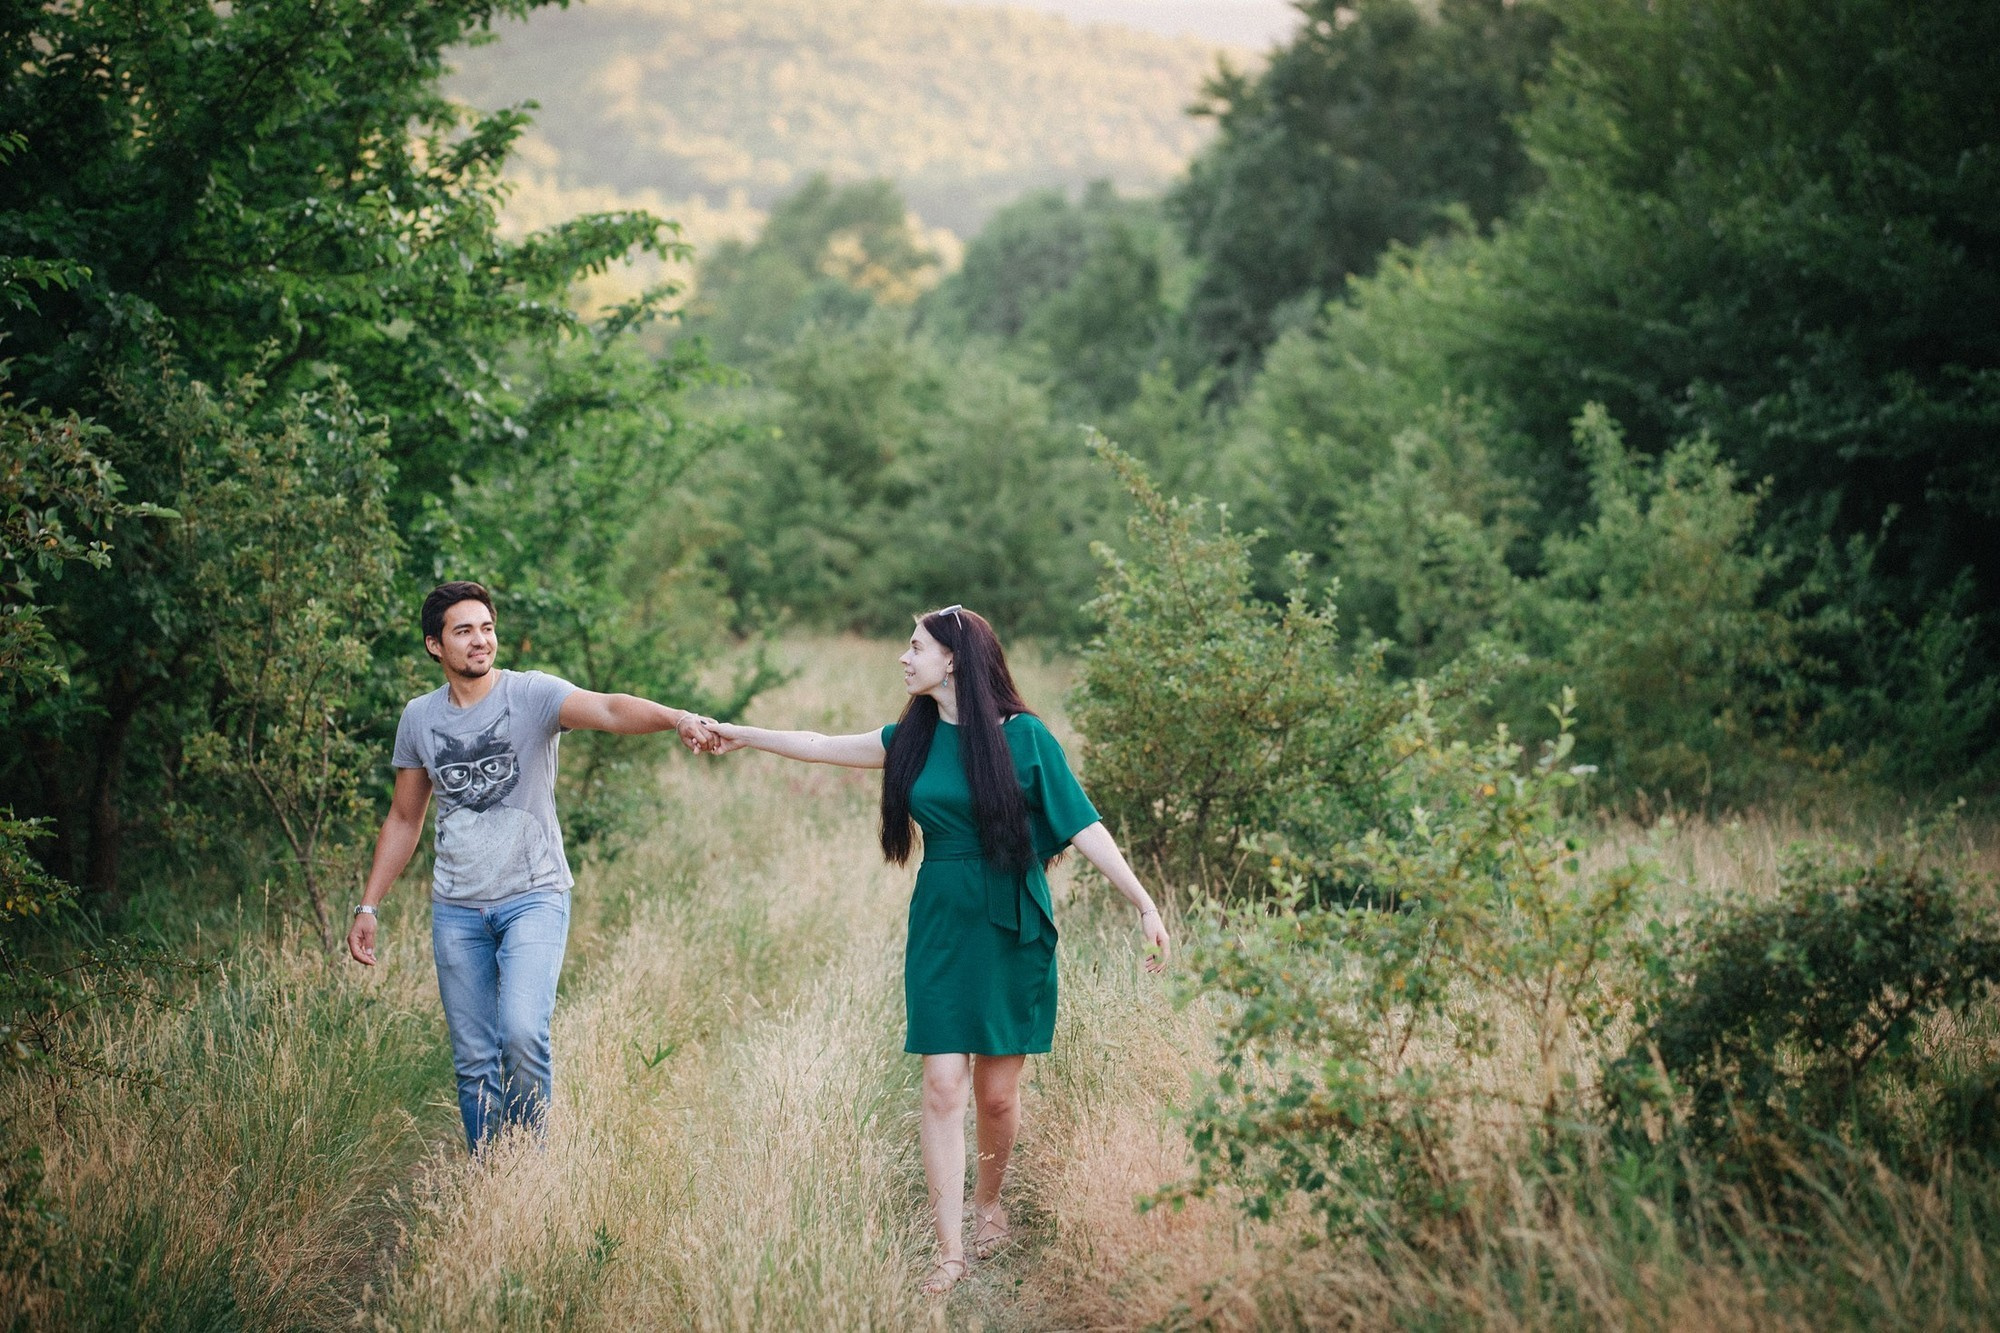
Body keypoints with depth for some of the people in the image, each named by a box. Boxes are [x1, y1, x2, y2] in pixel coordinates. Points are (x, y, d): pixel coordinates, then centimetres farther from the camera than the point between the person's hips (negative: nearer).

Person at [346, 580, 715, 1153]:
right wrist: (368, 906, 14)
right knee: (474, 1063, 5)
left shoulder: (532, 694, -8)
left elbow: (609, 709, -27)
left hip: (533, 897, -4)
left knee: (523, 1032, -21)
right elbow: (404, 819, 17)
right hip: (456, 910, 4)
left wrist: (678, 718, -47)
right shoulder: (419, 718, 7)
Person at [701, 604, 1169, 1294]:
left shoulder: (1022, 735, -7)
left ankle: (988, 1200, 33)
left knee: (997, 1090, 4)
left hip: (1011, 933, -3)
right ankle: (950, 1251, -2)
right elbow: (822, 746, 19)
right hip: (940, 932, 3)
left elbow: (1083, 826, -9)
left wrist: (1144, 903, -14)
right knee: (943, 1087, -5)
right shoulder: (913, 740, 5)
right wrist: (743, 735, 25)